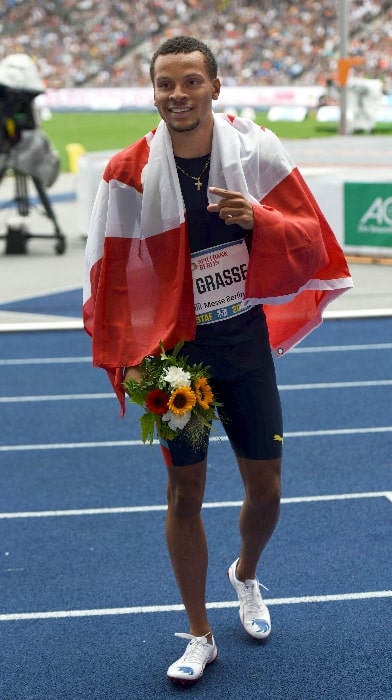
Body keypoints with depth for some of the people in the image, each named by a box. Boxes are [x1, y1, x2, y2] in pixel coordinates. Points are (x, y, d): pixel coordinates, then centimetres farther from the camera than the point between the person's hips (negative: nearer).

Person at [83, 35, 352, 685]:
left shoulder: (257, 148, -8)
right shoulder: (130, 172, -11)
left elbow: (311, 240, -6)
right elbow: (114, 278, -6)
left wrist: (261, 219, -26)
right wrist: (129, 360, -11)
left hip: (247, 342, 2)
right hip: (176, 351, -1)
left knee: (265, 486, 10)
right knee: (185, 492, 5)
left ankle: (246, 575, 44)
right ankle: (200, 636, 21)